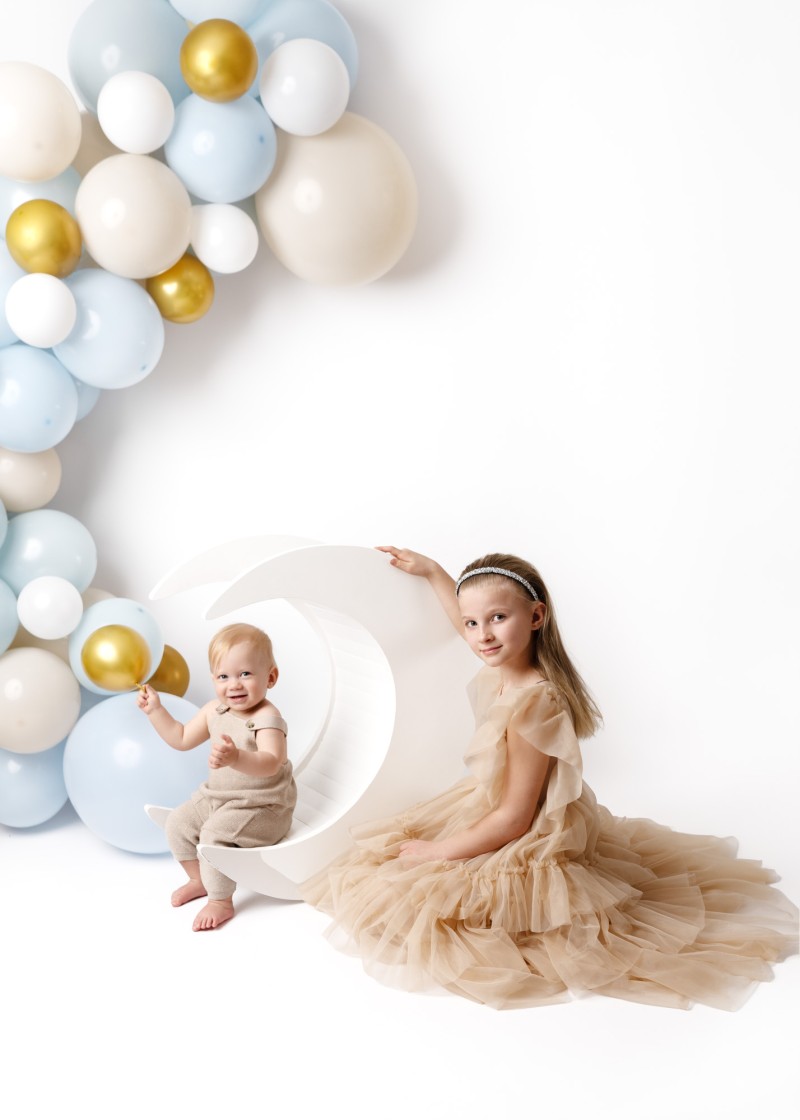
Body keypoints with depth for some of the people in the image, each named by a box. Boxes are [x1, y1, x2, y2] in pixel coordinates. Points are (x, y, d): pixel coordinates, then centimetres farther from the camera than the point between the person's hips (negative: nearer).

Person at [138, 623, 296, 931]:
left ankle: (221, 901, -7)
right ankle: (200, 879, 26)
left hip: (262, 808, -9)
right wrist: (156, 710, 5)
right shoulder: (213, 711, 1)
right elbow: (182, 739, 15)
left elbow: (270, 763, -42)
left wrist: (236, 758, -61)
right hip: (217, 797, 9)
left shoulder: (267, 718, -25)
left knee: (215, 833, -26)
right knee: (178, 822, 5)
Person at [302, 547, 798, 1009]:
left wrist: (437, 850, -17)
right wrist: (431, 570, 24)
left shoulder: (532, 704, -32)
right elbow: (471, 624, 22)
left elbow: (514, 819, -26)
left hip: (528, 851, -10)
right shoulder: (507, 669, -6)